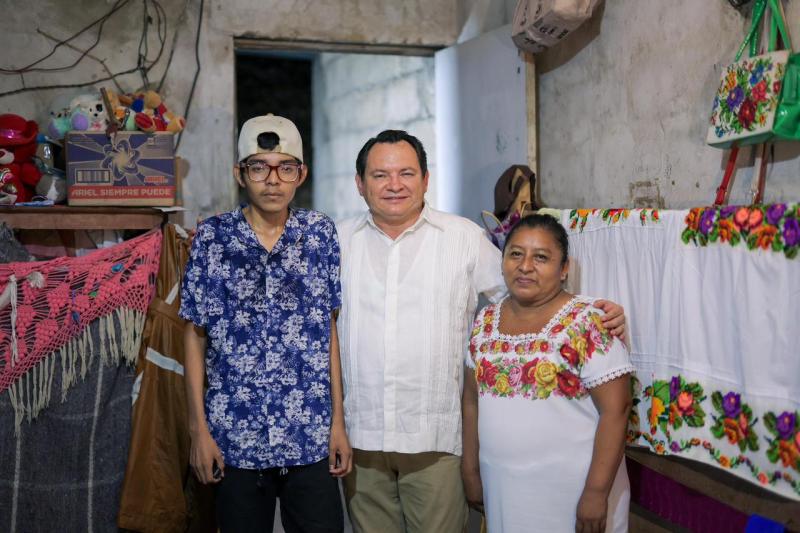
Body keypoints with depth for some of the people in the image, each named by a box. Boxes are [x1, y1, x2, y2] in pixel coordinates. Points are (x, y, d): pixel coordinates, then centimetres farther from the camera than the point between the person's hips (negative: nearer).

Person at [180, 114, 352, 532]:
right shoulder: (212, 238, -3)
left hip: (311, 438, 1)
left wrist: (338, 421, 1)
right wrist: (198, 429, -2)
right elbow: (195, 337, 0)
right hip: (236, 438, 0)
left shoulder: (321, 234, 0)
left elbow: (330, 330, 3)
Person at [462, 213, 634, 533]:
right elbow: (473, 399, 9)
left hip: (569, 491, -5)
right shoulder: (486, 321, 2)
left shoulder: (588, 322, -14)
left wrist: (596, 492, -18)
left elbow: (615, 410, -16)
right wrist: (471, 472, 10)